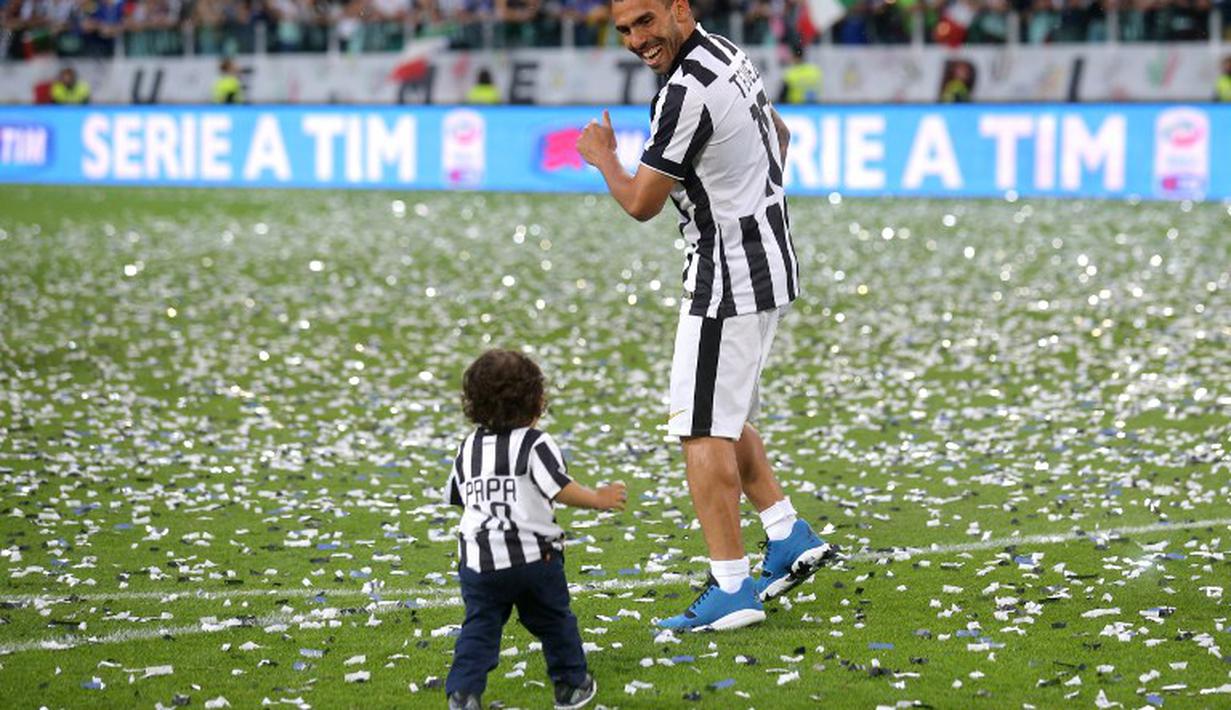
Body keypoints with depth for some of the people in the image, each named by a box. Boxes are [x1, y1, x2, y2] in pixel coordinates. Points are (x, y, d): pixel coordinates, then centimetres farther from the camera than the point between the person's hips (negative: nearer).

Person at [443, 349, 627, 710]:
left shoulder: (468, 448, 12)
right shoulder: (534, 443, -6)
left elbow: (457, 495, 20)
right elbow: (560, 488, -13)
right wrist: (598, 498, 1)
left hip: (478, 558, 3)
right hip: (532, 555, -3)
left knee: (479, 627, 5)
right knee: (554, 620, 14)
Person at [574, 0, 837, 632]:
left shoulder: (686, 92, -23)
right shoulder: (727, 54, 8)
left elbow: (640, 203, -15)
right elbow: (779, 134, 26)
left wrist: (603, 159, 5)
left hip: (729, 280, -10)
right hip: (770, 265, 10)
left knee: (703, 431, -6)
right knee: (722, 417, 21)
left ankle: (732, 590, -5)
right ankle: (789, 538, 22)